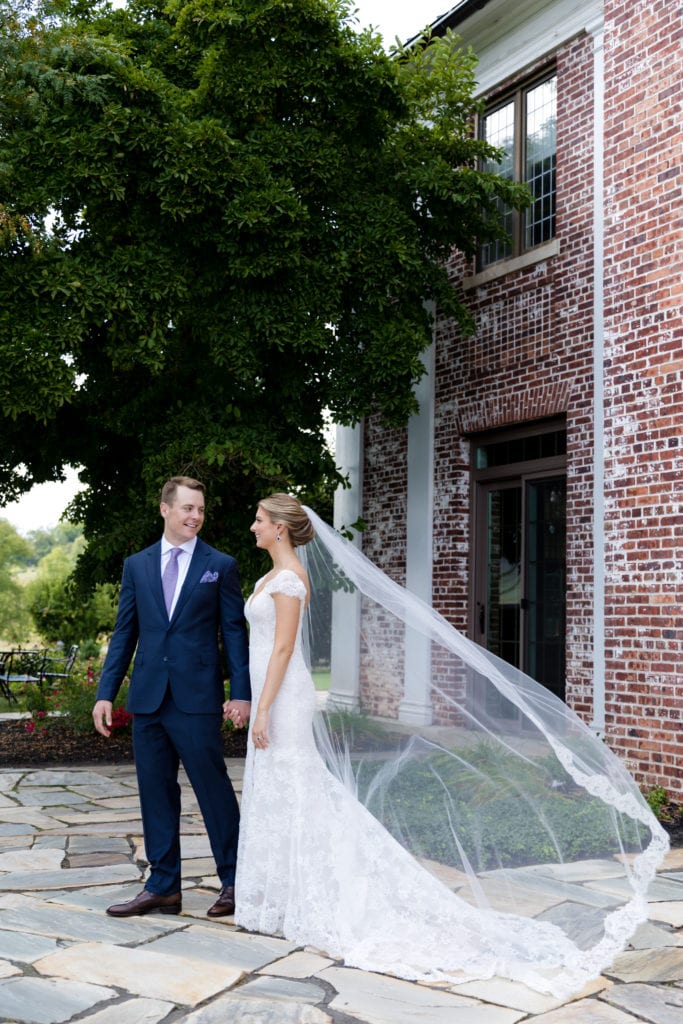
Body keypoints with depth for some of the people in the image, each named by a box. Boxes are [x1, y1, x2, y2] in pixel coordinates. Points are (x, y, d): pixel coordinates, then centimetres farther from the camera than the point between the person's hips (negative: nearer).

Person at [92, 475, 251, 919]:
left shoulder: (221, 566, 2)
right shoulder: (136, 565, 10)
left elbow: (235, 633, 0)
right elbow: (124, 633, 11)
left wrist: (241, 693, -8)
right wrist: (106, 692, 6)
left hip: (197, 698, -4)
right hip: (148, 698, 4)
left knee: (214, 788, 1)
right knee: (156, 793, 9)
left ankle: (233, 882, 16)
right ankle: (163, 886, 19)